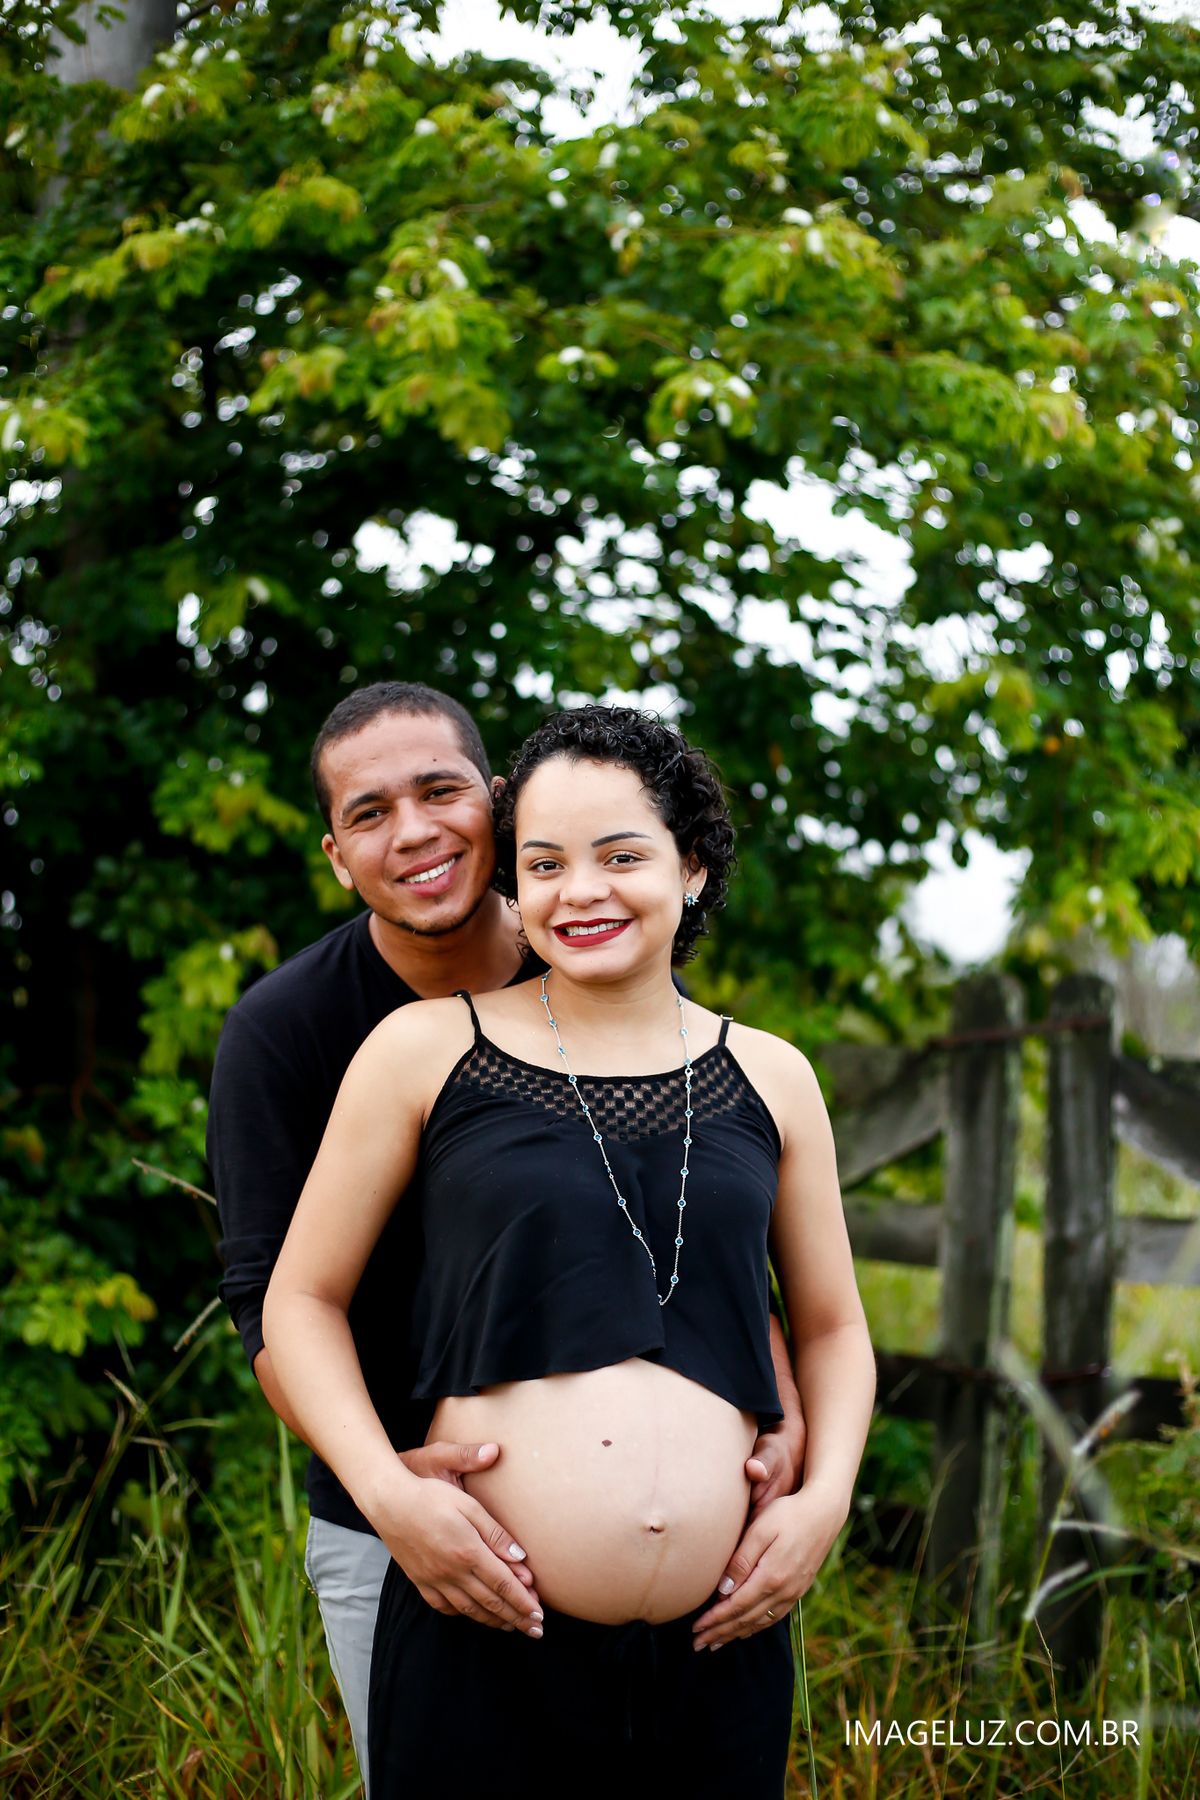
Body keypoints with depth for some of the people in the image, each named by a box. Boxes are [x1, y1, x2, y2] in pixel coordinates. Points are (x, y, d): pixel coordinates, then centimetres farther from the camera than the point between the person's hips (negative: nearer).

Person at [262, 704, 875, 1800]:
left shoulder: (768, 1081, 9)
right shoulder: (427, 1052, 2)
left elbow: (832, 1327, 18)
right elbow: (303, 1301, 5)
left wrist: (826, 1496, 1)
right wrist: (385, 1490, -10)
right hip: (485, 1639, -2)